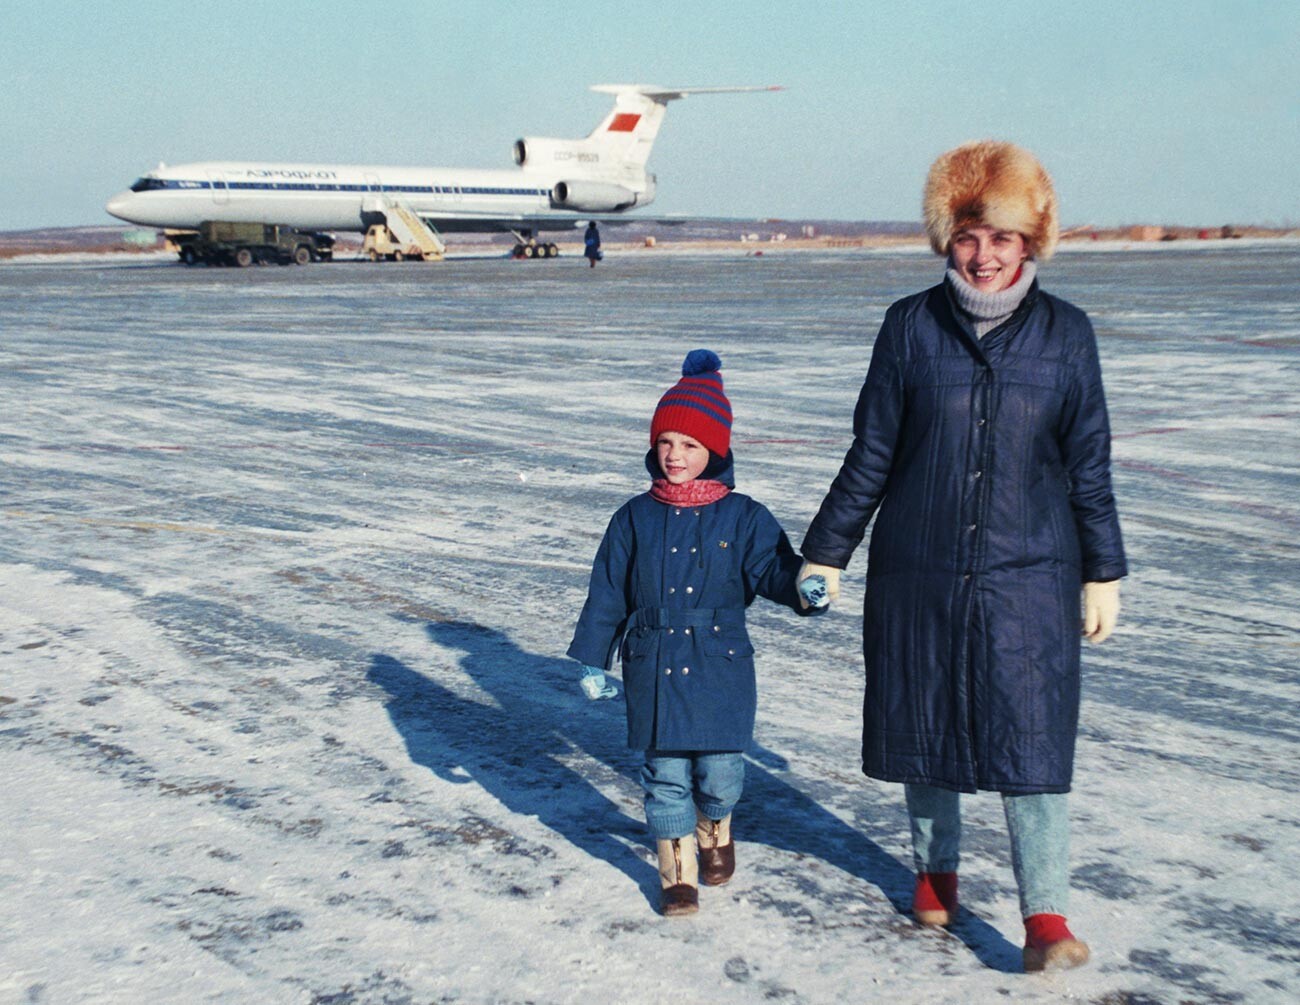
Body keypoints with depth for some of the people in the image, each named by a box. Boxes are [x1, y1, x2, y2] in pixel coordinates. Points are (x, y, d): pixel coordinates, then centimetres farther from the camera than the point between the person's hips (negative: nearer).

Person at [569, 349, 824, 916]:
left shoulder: (743, 518, -1)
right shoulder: (636, 519, 3)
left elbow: (772, 570, -7)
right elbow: (607, 594, 7)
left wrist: (802, 583, -31)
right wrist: (593, 660, 6)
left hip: (720, 667, -1)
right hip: (653, 667, 1)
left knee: (720, 771, 3)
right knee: (665, 774, 4)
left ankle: (715, 834, 37)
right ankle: (678, 872, 21)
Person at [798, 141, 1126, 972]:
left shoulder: (1065, 334, 1)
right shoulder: (912, 327, -1)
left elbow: (1089, 465, 5)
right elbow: (871, 454, 3)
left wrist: (1103, 573, 6)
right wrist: (827, 553, 4)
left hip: (1029, 576, -1)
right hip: (918, 573, 1)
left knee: (1032, 739, -4)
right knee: (924, 727, 12)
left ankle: (1047, 917, 4)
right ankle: (935, 869, 34)